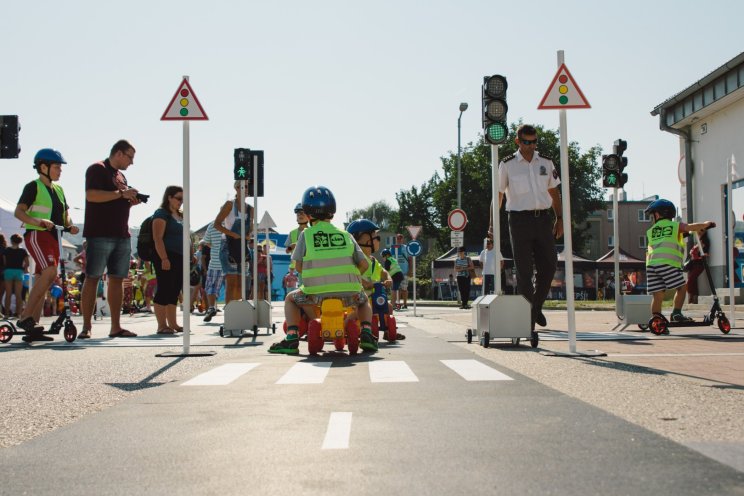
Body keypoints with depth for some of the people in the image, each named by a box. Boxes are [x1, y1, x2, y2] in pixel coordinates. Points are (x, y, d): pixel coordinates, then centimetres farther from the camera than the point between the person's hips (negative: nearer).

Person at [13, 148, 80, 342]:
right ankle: (24, 317, -21)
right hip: (37, 235, -8)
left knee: (43, 282, 5)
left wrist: (70, 225, -2)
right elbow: (19, 211, -13)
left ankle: (32, 329, 6)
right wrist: (37, 221, -30)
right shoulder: (33, 186, -4)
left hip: (53, 238, 8)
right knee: (49, 272, -26)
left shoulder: (58, 189, 19)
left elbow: (65, 213, 20)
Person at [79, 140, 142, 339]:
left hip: (121, 236, 8)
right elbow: (91, 195, -18)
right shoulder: (97, 169, -3)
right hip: (100, 234, -8)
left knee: (117, 279, 5)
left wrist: (131, 202, 9)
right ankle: (86, 327, -4)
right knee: (93, 278, -5)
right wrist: (121, 194, -16)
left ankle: (116, 327, 6)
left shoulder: (120, 175, 22)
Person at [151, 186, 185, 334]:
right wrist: (164, 259, -22)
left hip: (179, 258, 9)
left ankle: (172, 323, 14)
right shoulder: (161, 214, -6)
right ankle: (162, 325, -6)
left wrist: (187, 257, 19)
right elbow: (158, 238, -15)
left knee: (174, 292, 10)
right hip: (166, 258, -9)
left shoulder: (180, 216, 20)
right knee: (164, 290, -8)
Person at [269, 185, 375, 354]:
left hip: (317, 294, -2)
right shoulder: (345, 235, 11)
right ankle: (367, 335, 13)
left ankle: (292, 339, 12)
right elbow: (364, 264, 7)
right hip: (349, 295, 2)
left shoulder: (306, 234, 5)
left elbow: (298, 266, 3)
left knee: (290, 299, 29)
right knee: (364, 300, 35)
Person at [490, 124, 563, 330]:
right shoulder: (507, 165, 1)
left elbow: (554, 193, 18)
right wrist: (492, 224, -5)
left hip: (543, 219, 4)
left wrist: (559, 218, 9)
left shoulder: (546, 163, 11)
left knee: (549, 266, 1)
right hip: (520, 219, -3)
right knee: (524, 270, -3)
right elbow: (498, 195, 3)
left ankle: (536, 307, 21)